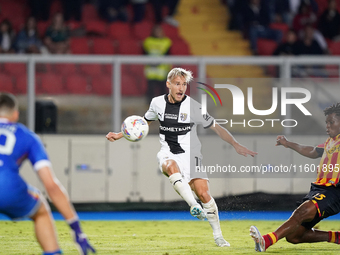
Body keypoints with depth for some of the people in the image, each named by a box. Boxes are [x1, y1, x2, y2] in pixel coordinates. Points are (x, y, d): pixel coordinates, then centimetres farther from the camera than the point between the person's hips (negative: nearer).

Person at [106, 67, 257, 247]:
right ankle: (194, 207, -46)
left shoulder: (193, 107, -7)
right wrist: (120, 135, 17)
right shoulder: (157, 103, 3)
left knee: (203, 192, -16)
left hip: (189, 154, -1)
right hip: (168, 153, 1)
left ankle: (218, 236, -1)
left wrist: (236, 145, -8)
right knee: (171, 167, -37)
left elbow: (216, 128, 0)